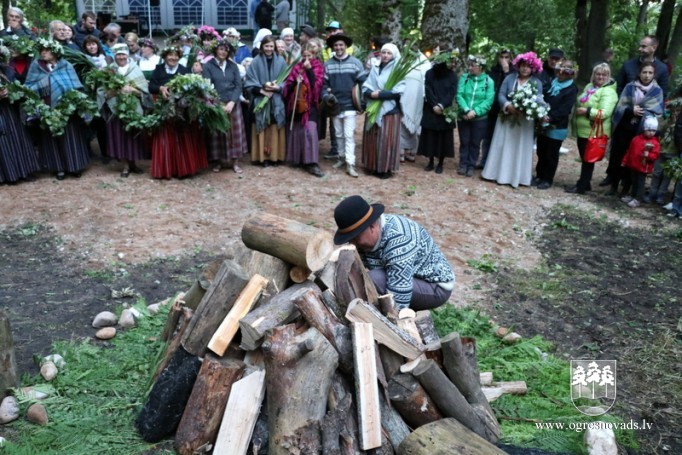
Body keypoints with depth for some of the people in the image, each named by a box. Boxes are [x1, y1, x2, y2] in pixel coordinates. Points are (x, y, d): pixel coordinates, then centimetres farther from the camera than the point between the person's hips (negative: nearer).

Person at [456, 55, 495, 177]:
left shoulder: (489, 81, -6)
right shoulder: (464, 78, -2)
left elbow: (489, 100, -11)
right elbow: (459, 95, -8)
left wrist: (475, 112, -22)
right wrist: (466, 110, -22)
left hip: (480, 118, -1)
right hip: (464, 117, 1)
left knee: (475, 143, 9)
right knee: (464, 142, 10)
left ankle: (471, 166, 20)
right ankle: (463, 164, 23)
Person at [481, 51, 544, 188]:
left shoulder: (537, 83, 2)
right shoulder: (510, 78, 5)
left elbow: (538, 101, -4)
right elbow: (501, 95, -3)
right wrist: (508, 105, -22)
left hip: (525, 121, -1)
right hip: (507, 118, 1)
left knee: (520, 148, 3)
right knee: (502, 146, 4)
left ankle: (517, 176, 9)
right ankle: (499, 173, 13)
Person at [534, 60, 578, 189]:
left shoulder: (572, 89, -8)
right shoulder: (551, 83, 11)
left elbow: (564, 109, -18)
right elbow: (542, 98, 11)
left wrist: (550, 117, -31)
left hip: (557, 126, -5)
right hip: (543, 124, 5)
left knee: (551, 154, 4)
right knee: (541, 151, 13)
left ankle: (547, 179, 15)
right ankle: (539, 175, 26)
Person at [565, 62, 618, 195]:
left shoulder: (608, 92, -15)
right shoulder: (589, 86, 12)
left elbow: (605, 113, -26)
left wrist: (586, 111, -24)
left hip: (593, 132, -8)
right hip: (582, 130, 8)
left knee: (587, 159, 1)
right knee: (583, 158, 16)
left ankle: (582, 186, 10)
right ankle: (585, 184, 28)